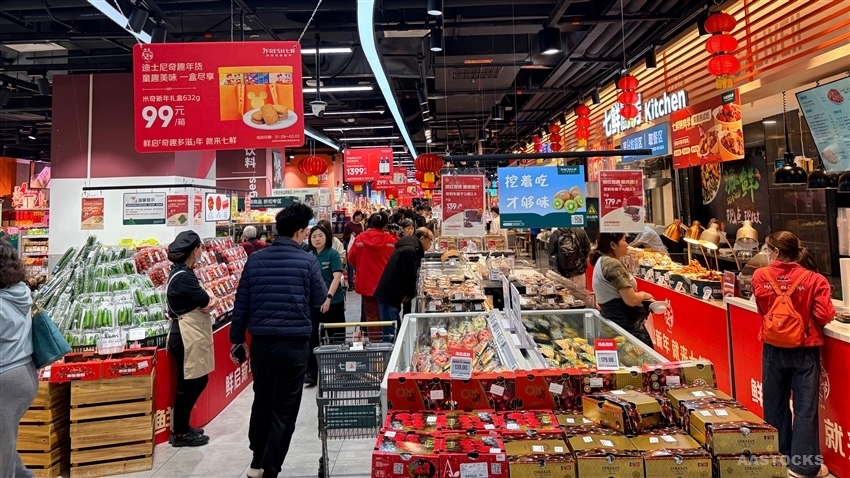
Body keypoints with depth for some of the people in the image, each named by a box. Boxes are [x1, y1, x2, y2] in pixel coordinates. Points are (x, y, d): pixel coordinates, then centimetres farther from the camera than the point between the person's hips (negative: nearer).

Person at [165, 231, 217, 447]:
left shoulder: (182, 272, 12)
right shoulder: (183, 277, -21)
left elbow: (204, 298, 13)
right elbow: (205, 300, -18)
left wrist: (209, 299, -6)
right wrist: (209, 299, 2)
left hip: (192, 336, 10)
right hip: (188, 337, -10)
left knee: (199, 381, 18)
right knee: (187, 385, 2)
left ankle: (182, 426, 30)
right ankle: (179, 434, 15)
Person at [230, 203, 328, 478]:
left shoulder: (255, 259, 2)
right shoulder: (307, 261, -8)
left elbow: (241, 303, 4)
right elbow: (319, 301, 4)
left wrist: (237, 340, 12)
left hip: (260, 341, 4)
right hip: (294, 343, -4)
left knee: (262, 401, 22)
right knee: (284, 409, 7)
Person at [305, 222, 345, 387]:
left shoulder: (333, 254, -8)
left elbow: (337, 277, -16)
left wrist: (328, 297, -25)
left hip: (333, 302, -4)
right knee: (311, 336, 0)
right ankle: (311, 372, 10)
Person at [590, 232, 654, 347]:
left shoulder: (601, 261, 12)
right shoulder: (613, 264, -19)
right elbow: (631, 300, -22)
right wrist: (643, 295, -1)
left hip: (614, 320, 10)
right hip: (628, 324, -10)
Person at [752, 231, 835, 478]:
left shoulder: (760, 277, -7)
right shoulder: (813, 279, -12)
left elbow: (763, 310, 3)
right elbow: (825, 316, -12)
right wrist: (805, 315, 7)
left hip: (773, 350, 2)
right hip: (804, 351, -2)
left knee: (775, 404, 16)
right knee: (805, 408, 8)